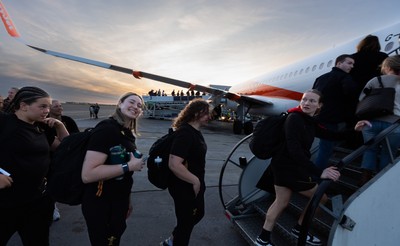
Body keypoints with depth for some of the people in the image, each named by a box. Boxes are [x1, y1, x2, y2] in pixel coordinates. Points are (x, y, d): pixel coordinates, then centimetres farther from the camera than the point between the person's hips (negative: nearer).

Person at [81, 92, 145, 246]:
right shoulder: (106, 128, -22)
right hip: (100, 205, -8)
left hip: (120, 201, 8)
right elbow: (87, 175, -30)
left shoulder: (128, 133, 6)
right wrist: (129, 166, -25)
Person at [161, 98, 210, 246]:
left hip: (194, 185, 10)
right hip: (184, 187, -10)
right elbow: (174, 164, -35)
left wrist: (198, 182, 16)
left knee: (197, 214, 27)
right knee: (186, 221, 11)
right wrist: (195, 181, -24)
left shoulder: (195, 131, 5)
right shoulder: (185, 133, -26)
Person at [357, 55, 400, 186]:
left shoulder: (375, 81, 8)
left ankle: (365, 178, 9)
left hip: (372, 121, 0)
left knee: (370, 149, 16)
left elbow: (361, 100, 8)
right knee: (387, 154, 14)